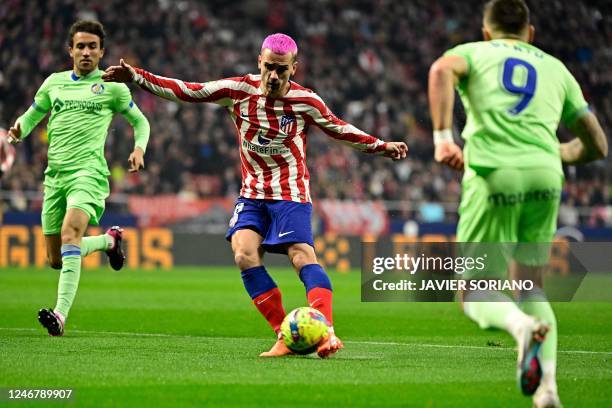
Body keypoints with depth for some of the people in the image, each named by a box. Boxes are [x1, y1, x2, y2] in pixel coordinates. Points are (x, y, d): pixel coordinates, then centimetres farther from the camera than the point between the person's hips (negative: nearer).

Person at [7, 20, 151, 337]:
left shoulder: (111, 86, 6)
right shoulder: (54, 82, 15)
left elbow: (140, 121, 17)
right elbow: (31, 116, 25)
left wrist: (139, 148, -3)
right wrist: (19, 129, 1)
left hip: (88, 170, -5)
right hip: (55, 173, 5)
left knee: (70, 232, -31)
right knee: (56, 260, 8)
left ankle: (61, 314, -40)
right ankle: (109, 240, 38)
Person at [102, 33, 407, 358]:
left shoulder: (306, 101, -7)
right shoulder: (239, 90, -4)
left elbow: (338, 129, 10)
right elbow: (185, 91, -1)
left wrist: (381, 147, 9)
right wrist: (136, 77, -6)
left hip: (290, 193, -3)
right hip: (252, 193, 3)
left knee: (302, 256, -21)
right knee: (244, 253, -18)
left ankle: (327, 331, -29)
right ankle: (285, 336, -15)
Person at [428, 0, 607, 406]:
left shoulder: (472, 52, 18)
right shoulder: (555, 67, 27)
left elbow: (441, 71, -8)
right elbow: (597, 145, 26)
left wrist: (443, 137, -13)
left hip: (493, 174, -3)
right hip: (545, 175, 3)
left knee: (476, 295, 5)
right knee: (531, 288, 18)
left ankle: (521, 326, -29)